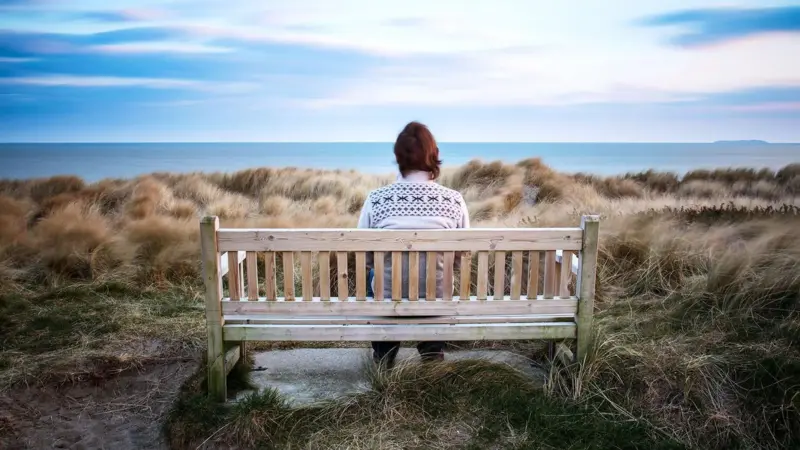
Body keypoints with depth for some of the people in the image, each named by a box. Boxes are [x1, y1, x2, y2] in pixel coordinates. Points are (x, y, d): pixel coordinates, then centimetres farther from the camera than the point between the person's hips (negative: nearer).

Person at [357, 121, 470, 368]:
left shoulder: (376, 199, -13)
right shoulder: (454, 200, -11)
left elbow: (363, 258, -4)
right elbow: (463, 257, 0)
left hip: (387, 298, 0)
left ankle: (384, 352, 38)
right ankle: (433, 351, 37)